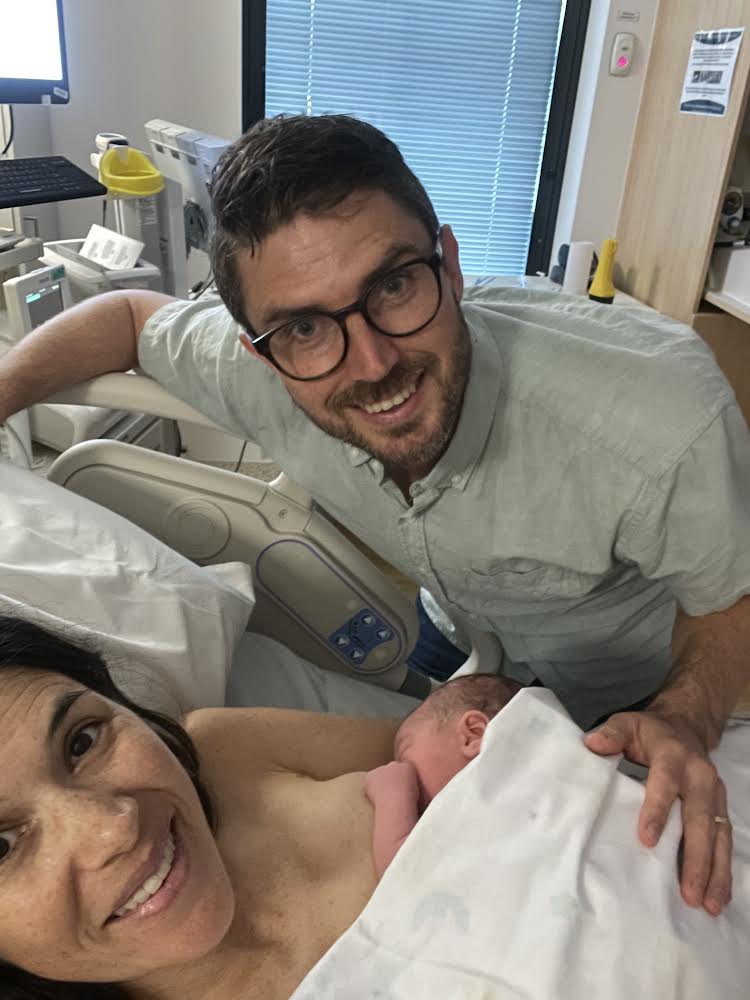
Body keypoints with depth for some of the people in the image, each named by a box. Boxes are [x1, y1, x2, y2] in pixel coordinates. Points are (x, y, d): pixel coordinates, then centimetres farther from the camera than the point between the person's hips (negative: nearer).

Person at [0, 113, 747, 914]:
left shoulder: (663, 424, -41)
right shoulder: (266, 374, -30)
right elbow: (132, 315, -8)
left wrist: (684, 721, -38)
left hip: (646, 698, -1)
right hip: (472, 652, 2)